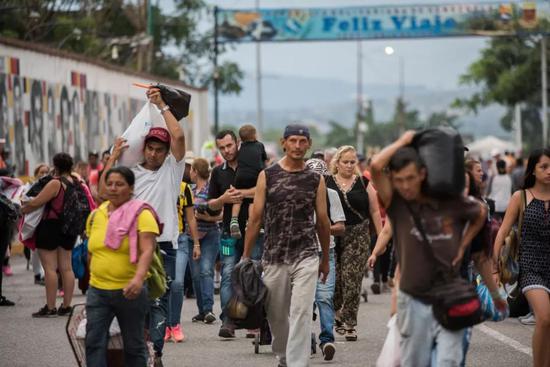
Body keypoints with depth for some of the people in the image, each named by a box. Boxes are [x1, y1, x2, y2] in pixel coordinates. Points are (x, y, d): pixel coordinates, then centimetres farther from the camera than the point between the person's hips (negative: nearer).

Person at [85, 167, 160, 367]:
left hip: (129, 291, -4)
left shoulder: (141, 214, -9)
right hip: (97, 290, 4)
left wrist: (139, 278, -35)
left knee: (133, 345, 9)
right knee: (94, 341, -7)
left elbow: (147, 250, -21)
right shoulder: (96, 215, 8)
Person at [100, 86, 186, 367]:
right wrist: (113, 158, -4)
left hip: (164, 245, -2)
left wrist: (162, 105, -8)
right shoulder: (132, 173, 10)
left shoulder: (172, 169, 5)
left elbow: (179, 136, -10)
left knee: (160, 301, -3)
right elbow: (104, 192, -1)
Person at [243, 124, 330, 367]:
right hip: (273, 257, 1)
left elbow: (322, 221, 9)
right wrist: (246, 256, 2)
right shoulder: (267, 176, 2)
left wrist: (325, 259, 13)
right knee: (276, 315, 11)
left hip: (306, 256, -1)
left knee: (301, 313, -12)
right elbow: (256, 218, 3)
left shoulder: (316, 179, 4)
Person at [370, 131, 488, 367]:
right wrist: (403, 141, -10)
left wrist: (463, 245, 8)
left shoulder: (452, 203, -4)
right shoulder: (395, 204, -7)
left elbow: (481, 213, 18)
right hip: (414, 301, 0)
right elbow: (375, 166, -23)